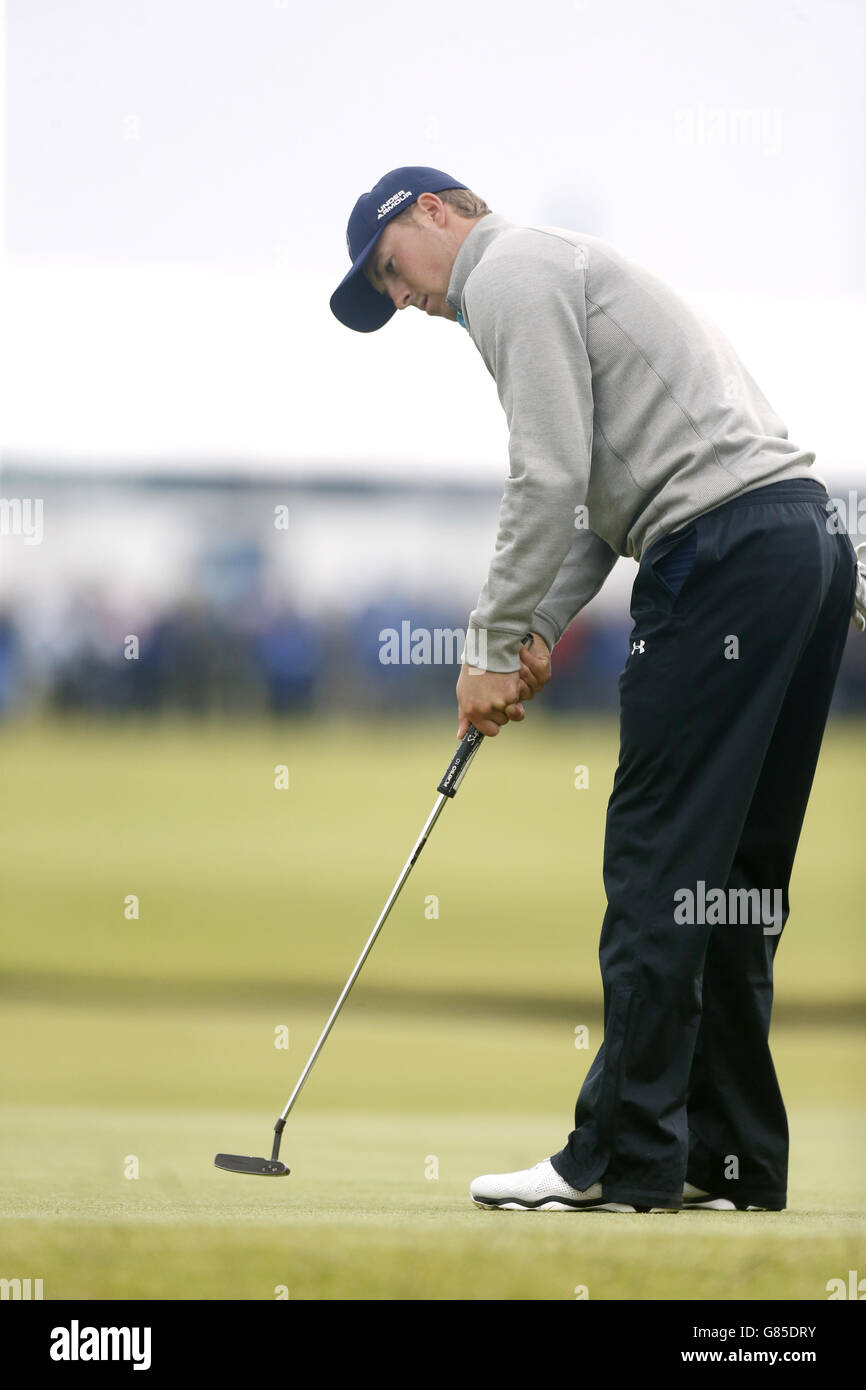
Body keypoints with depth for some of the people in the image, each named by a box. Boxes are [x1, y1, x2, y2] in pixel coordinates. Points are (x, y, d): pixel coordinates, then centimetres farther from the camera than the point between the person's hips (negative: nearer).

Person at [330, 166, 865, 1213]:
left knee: (660, 861, -8)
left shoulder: (511, 272, -1)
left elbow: (550, 476, -11)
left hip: (722, 551, -10)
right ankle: (732, 1156, 10)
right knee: (736, 875, 10)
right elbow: (595, 492, 27)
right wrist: (541, 634, 16)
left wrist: (491, 649, -5)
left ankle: (627, 1157, -9)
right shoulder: (567, 272, 30)